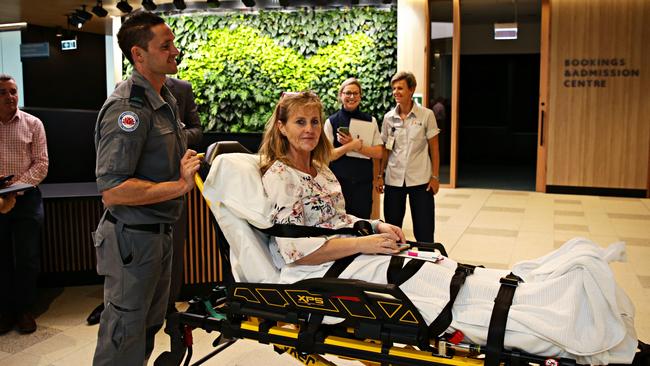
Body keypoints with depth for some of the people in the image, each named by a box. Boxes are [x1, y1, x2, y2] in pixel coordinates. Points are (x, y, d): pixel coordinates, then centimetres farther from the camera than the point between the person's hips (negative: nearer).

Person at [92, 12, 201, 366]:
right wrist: (180, 185, -24)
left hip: (159, 232, 9)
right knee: (124, 337, 6)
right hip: (133, 238, -9)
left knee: (150, 324, 22)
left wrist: (187, 162, 5)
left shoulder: (166, 97, 10)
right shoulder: (127, 107, -21)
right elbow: (112, 190, -27)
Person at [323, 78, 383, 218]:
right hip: (338, 180, -1)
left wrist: (356, 146, -14)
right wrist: (351, 146, -17)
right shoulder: (331, 121, 1)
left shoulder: (370, 121, 5)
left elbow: (378, 153, -1)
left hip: (363, 182, 2)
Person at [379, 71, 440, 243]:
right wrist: (380, 175, 4)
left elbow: (434, 148, -1)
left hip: (420, 179, -3)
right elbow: (385, 149, 9)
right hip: (393, 180, 3)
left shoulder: (426, 115, -4)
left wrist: (435, 176, -5)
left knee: (424, 233, 3)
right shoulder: (389, 118, 4)